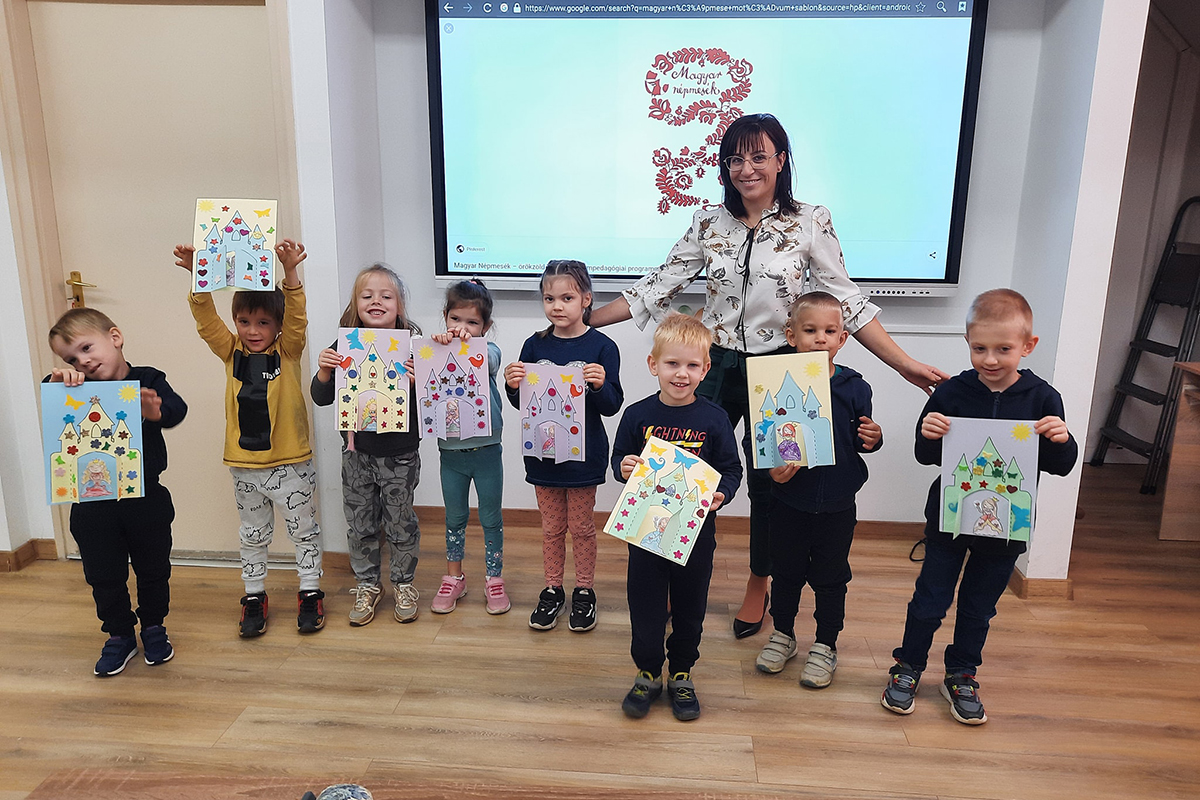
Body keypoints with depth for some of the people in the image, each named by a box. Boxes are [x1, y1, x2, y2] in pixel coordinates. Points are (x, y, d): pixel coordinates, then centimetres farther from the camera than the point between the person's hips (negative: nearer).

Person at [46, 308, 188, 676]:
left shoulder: (148, 382, -10)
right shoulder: (79, 390, -2)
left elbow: (176, 410, -27)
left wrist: (155, 411, -50)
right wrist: (58, 380, -35)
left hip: (146, 498, -2)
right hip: (92, 503, 2)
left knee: (153, 570, 14)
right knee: (104, 576, 13)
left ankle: (154, 628, 36)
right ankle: (119, 635, 32)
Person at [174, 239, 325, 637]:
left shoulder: (288, 351, -5)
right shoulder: (232, 353, 2)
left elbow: (296, 317, -21)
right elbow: (206, 320, -9)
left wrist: (289, 273, -36)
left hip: (290, 462, -3)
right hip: (244, 464, 3)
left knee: (304, 530, 9)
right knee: (252, 535, 17)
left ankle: (310, 593, 24)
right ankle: (254, 596, 31)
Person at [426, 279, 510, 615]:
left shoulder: (488, 351, -5)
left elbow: (487, 360, -28)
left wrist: (467, 341, -46)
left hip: (485, 450, -1)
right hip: (451, 452, 2)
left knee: (491, 518, 10)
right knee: (455, 517, 16)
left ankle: (494, 579, 26)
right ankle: (453, 579, 32)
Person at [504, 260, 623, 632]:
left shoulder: (601, 346, -8)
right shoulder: (535, 345, 0)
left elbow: (612, 406, -8)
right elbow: (520, 403, 6)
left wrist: (600, 385, -27)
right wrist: (513, 385, -15)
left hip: (583, 453, -2)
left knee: (581, 526, 12)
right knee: (551, 526, 15)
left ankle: (584, 591, 29)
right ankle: (552, 590, 31)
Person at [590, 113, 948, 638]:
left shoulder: (810, 224, -5)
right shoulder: (710, 222, 2)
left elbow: (846, 303, -4)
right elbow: (660, 285, 3)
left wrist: (906, 365, -9)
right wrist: (585, 319, -2)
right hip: (717, 366, 2)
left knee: (768, 481, 10)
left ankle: (758, 586, 34)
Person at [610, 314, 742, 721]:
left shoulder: (713, 418, -7)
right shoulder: (637, 415, -5)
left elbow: (732, 469, -2)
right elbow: (619, 460, 5)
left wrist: (720, 494, -20)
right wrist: (624, 469, -17)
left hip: (696, 531, 0)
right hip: (645, 529, 0)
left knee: (690, 607, 14)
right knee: (645, 605, 10)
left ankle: (681, 675, 34)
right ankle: (648, 673, 31)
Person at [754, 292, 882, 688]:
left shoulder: (854, 387, -4)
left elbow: (862, 437, 6)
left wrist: (872, 439, -15)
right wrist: (774, 469, -21)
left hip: (837, 503, 1)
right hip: (789, 499, 0)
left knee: (831, 577, 13)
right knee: (785, 572, 16)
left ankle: (825, 645, 31)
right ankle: (782, 635, 37)